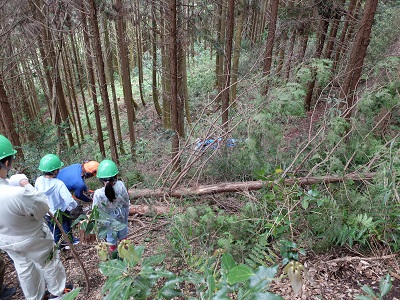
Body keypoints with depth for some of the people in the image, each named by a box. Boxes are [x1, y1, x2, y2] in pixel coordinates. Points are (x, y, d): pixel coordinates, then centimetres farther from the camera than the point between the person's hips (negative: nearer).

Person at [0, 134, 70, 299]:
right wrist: (26, 185, -19)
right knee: (49, 264, 21)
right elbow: (43, 208, -24)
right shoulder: (18, 194, -43)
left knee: (24, 269, 29)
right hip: (32, 239, -6)